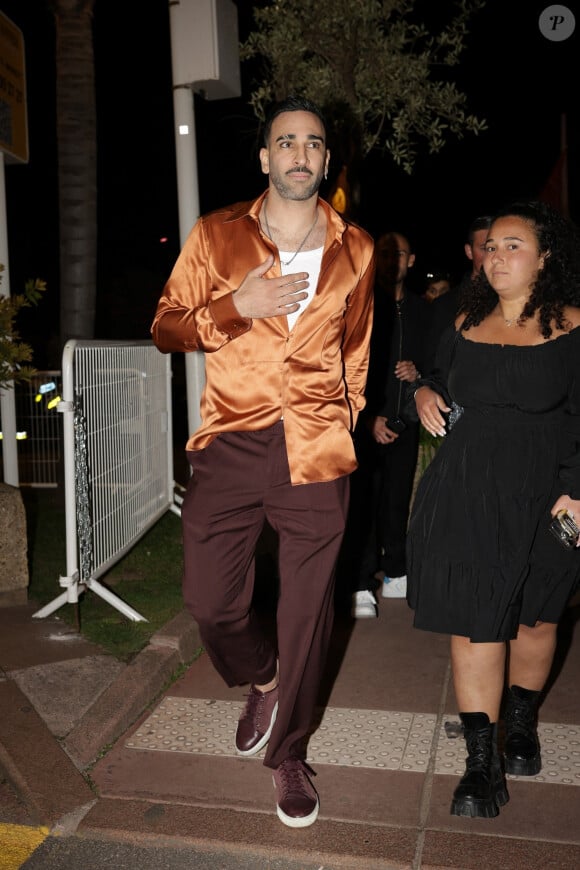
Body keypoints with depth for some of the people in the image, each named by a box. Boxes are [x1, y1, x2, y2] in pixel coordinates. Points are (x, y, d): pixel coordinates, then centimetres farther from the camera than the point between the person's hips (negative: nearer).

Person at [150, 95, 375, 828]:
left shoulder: (355, 249, 9)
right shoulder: (216, 235, 5)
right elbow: (165, 328, 5)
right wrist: (235, 307, -11)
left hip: (316, 452, 1)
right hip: (230, 444, 0)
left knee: (307, 611, 7)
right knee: (211, 601, 3)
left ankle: (288, 753, 30)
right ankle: (262, 682, 39)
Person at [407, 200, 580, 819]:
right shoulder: (466, 323, 7)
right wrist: (425, 393, -1)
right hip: (466, 490, 2)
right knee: (473, 621, -2)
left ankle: (521, 723, 40)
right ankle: (482, 761, 8)